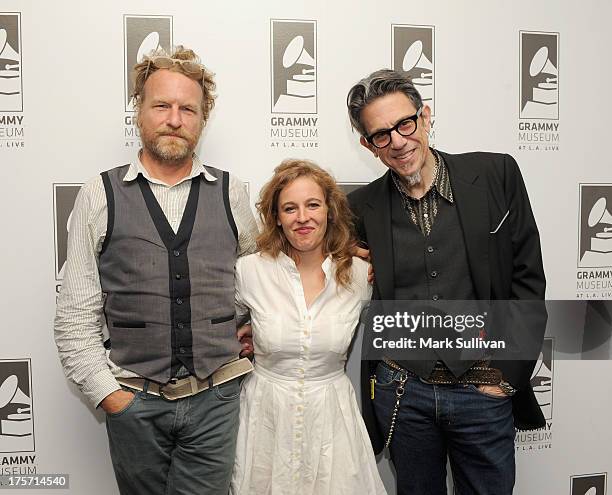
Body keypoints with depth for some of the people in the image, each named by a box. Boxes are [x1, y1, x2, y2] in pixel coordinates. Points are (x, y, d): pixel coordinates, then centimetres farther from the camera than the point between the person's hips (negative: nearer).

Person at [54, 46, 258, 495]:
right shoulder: (99, 196, -2)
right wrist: (108, 394, -6)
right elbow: (75, 318, -1)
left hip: (216, 396, 1)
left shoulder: (231, 193, 2)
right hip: (133, 399, 0)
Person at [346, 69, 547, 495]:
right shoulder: (362, 207, -1)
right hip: (402, 392, 2)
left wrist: (507, 374, -7)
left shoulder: (495, 174, -5)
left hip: (484, 392, -1)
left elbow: (528, 278, -3)